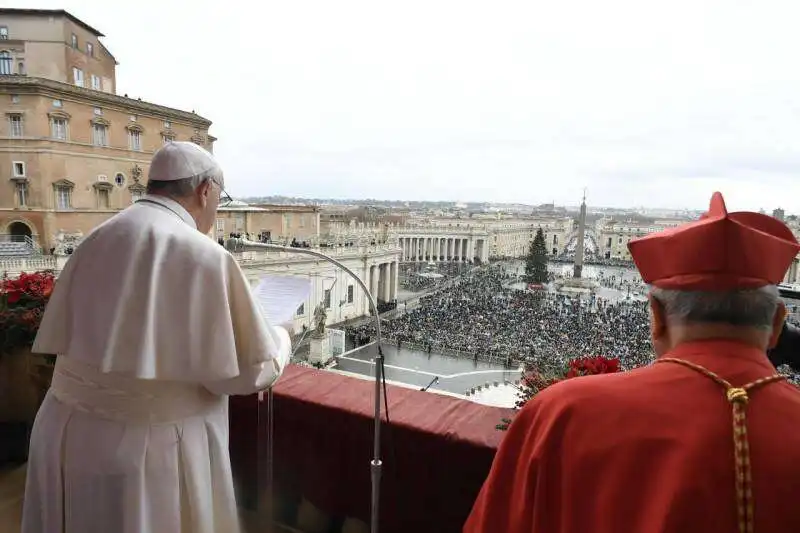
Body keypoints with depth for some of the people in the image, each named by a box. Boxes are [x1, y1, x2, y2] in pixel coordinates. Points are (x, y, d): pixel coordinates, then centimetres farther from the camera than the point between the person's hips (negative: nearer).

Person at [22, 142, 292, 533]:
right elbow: (249, 371, -15)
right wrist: (280, 340, 5)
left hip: (66, 434, 6)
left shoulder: (96, 241, 1)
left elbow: (62, 338, 8)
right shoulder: (202, 256, -19)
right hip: (151, 448, -6)